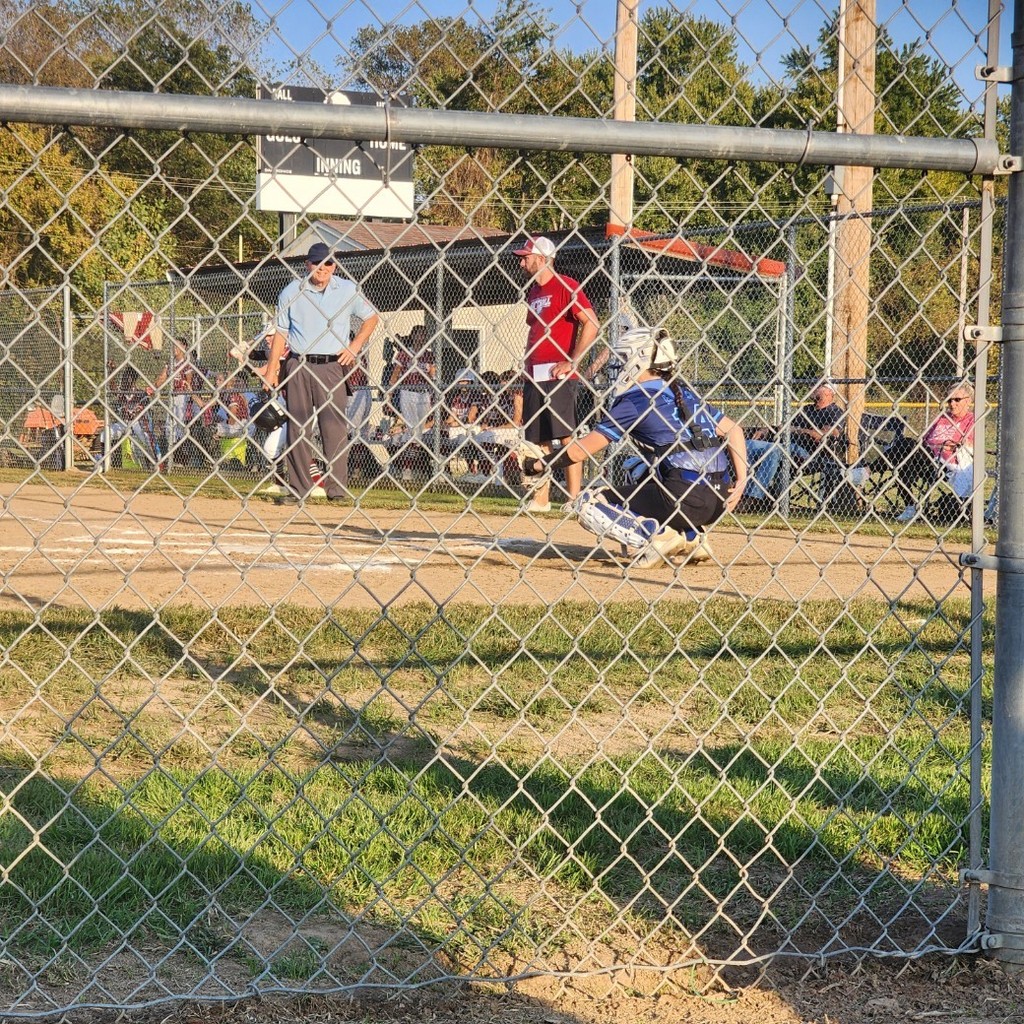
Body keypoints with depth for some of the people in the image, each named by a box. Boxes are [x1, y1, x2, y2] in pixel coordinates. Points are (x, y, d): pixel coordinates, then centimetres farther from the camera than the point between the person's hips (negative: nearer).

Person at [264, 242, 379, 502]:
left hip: (333, 366, -1)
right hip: (298, 366, 1)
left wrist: (355, 346, 2)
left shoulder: (348, 290, 5)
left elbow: (371, 317, 16)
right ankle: (298, 488, 8)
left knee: (335, 427, -7)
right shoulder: (291, 292, 7)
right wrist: (271, 371, 5)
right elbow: (281, 333, 9)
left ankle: (337, 488, -5)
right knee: (298, 429, 3)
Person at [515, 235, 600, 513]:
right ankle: (541, 498, 15)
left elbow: (591, 323, -16)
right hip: (534, 375, 9)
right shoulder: (533, 291, 19)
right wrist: (527, 363, 16)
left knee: (567, 437, -10)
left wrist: (572, 362, -16)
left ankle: (575, 499, -10)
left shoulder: (565, 286, -8)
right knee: (538, 440, 10)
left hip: (558, 375, -9)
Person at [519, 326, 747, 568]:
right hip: (719, 501, 8)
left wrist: (538, 464, 9)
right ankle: (692, 538, 15)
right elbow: (733, 430, 16)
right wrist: (740, 481, 9)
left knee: (588, 503, 2)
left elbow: (584, 448, -2)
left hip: (684, 499, -8)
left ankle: (657, 536, -13)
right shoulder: (686, 393, 18)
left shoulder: (635, 400, -2)